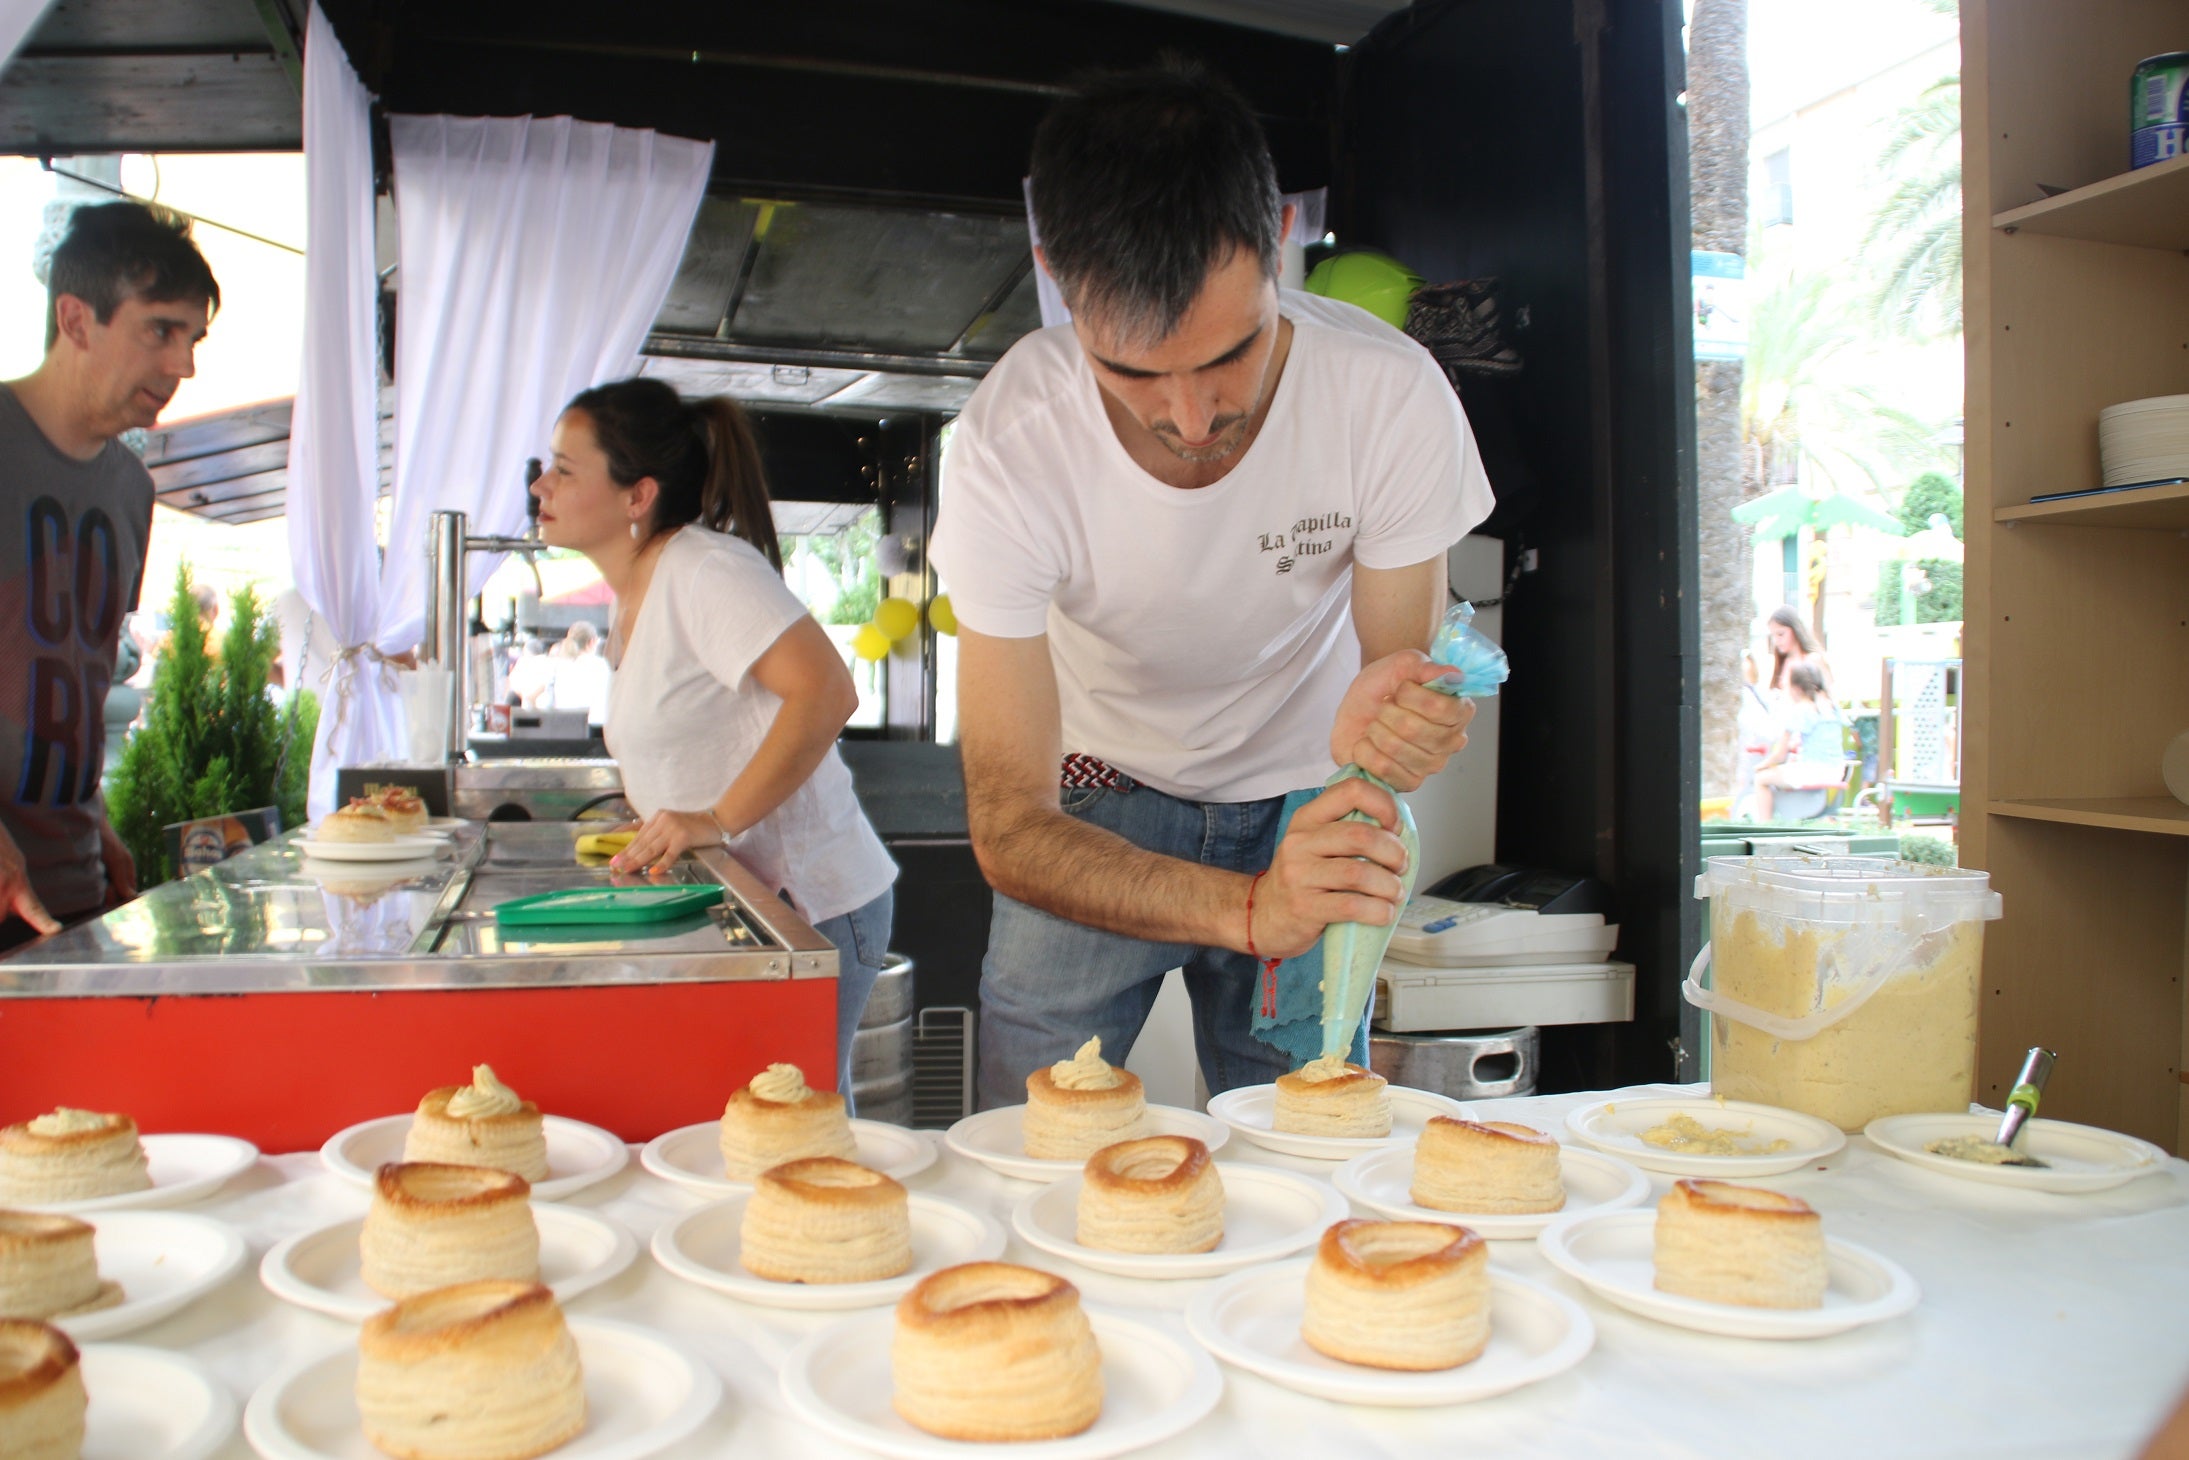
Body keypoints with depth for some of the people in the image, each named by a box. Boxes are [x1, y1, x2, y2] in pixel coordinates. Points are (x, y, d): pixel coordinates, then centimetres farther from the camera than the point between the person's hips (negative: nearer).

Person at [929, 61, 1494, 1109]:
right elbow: (1008, 827, -29)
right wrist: (1248, 908, -46)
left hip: (1300, 797, 1)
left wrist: (1382, 733, -42)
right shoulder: (1008, 445, -29)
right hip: (1096, 808, 0)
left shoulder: (1392, 396, -25)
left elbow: (1404, 678, -17)